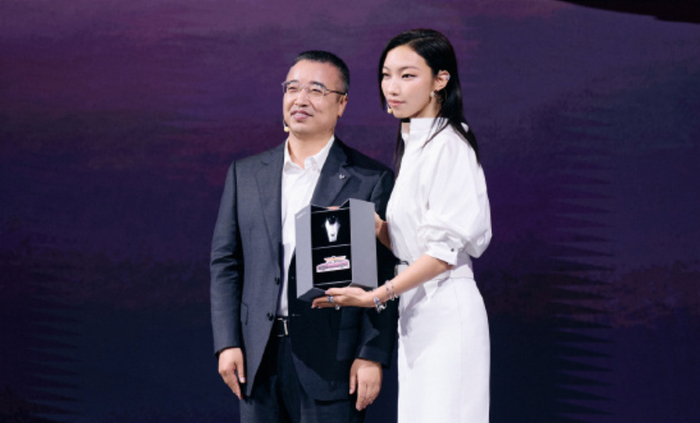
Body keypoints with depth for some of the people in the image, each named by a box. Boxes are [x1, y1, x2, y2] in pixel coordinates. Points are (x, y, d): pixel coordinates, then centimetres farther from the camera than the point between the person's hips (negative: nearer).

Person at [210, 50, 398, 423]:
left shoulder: (371, 180, 0)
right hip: (259, 357, 4)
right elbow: (225, 262, 11)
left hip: (332, 360, -3)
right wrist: (227, 342, 2)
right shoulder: (246, 174, 11)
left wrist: (373, 355, -10)